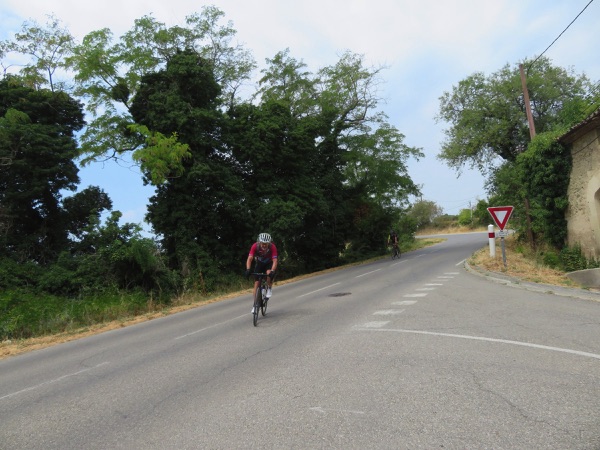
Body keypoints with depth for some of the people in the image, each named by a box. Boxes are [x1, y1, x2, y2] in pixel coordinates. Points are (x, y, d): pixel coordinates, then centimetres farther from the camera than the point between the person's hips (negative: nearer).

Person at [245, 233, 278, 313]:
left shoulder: (272, 247, -31)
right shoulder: (255, 246, -28)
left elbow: (275, 261, -36)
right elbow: (249, 259, -32)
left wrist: (272, 271, -51)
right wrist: (248, 269, -48)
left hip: (269, 264, -1)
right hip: (259, 264, 2)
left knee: (269, 273, -35)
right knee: (256, 284, -7)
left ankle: (269, 289, -6)